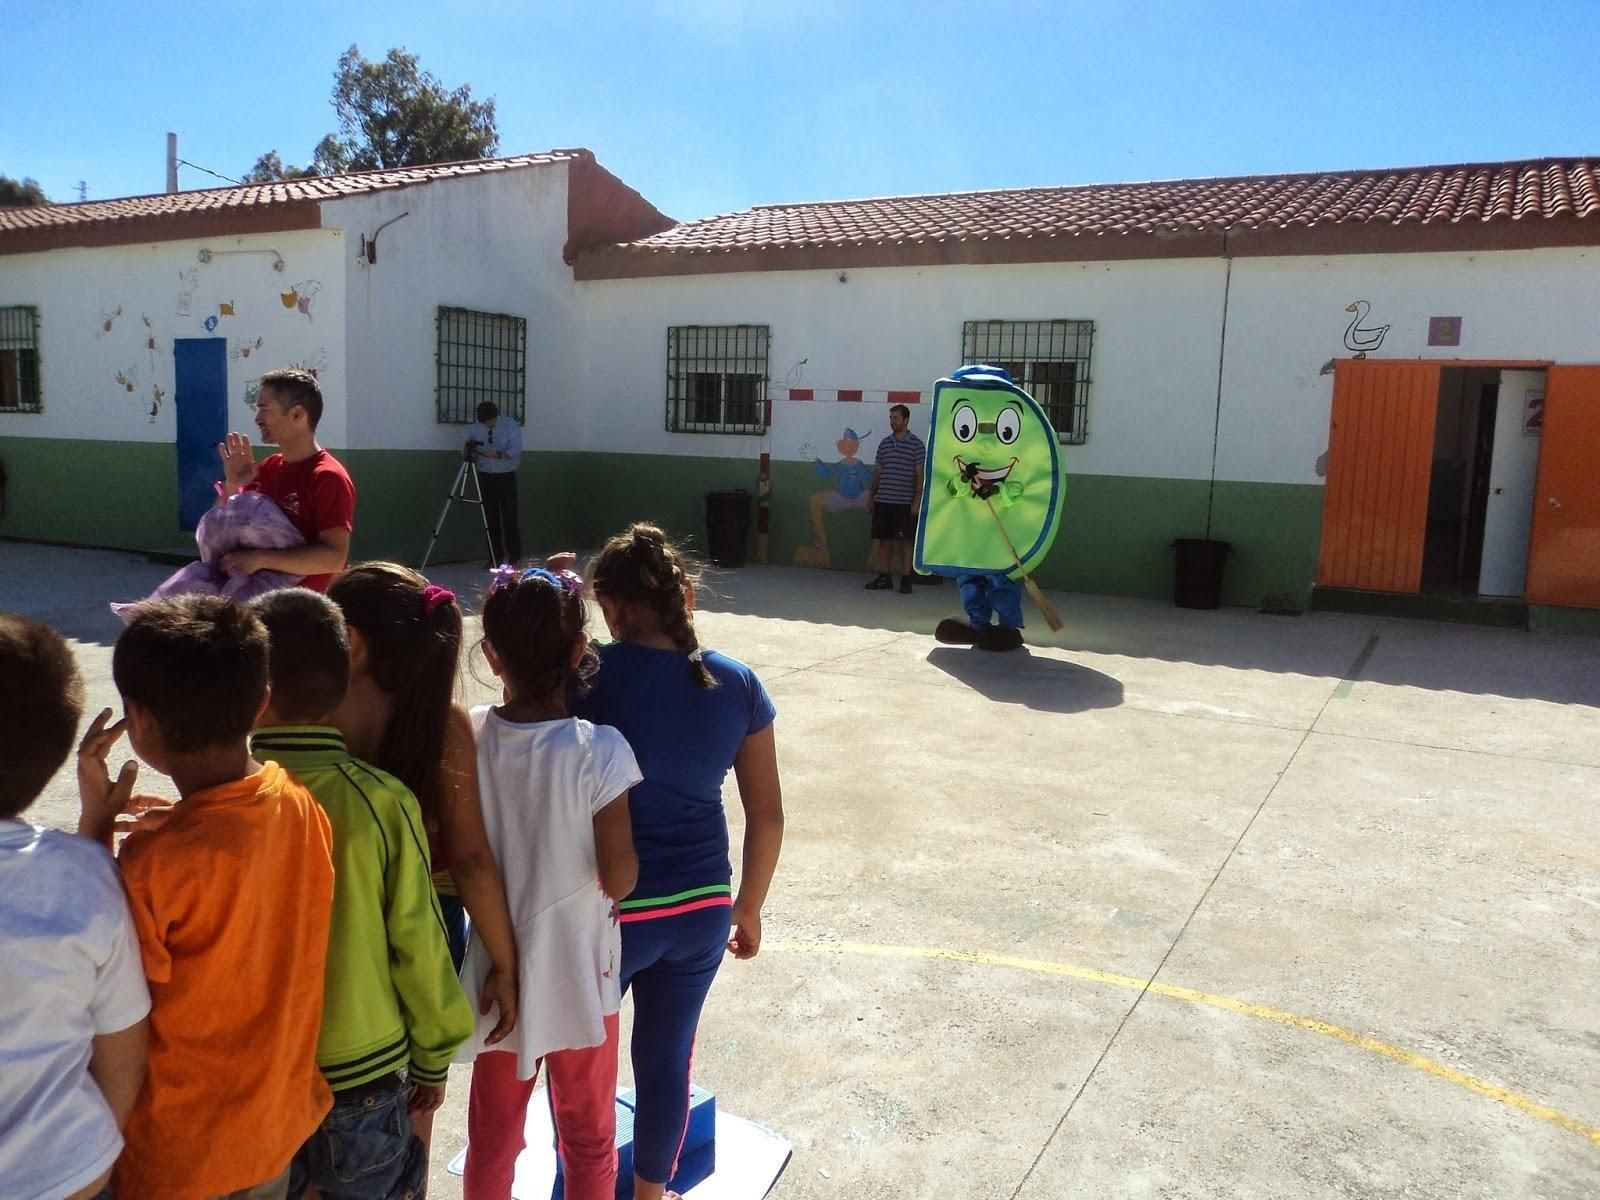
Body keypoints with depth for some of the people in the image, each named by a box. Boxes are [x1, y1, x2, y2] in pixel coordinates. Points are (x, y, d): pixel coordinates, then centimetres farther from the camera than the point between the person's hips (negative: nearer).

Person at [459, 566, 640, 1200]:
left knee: (493, 1131, 24)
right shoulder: (599, 750, -24)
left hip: (498, 969, 3)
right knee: (588, 1137, 19)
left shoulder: (469, 737, -13)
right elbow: (619, 878, -19)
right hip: (578, 975, -3)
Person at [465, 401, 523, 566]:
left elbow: (515, 451, -16)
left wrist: (497, 454, -32)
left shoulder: (511, 425, -7)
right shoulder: (476, 428, 3)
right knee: (490, 519, 2)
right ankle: (496, 557, 8)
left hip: (506, 477, -3)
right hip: (485, 477, 3)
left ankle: (515, 557, 2)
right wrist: (468, 446, -16)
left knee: (509, 518, -6)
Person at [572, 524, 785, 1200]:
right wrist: (748, 907, 14)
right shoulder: (738, 684, -3)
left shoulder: (588, 675, -15)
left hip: (607, 908, -3)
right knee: (667, 1056, 23)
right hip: (702, 906, 4)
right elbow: (767, 817, 3)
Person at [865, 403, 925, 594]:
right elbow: (878, 472, 15)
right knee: (883, 540, 7)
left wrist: (917, 501, -9)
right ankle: (884, 577, 15)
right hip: (882, 501, 4)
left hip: (903, 502, -4)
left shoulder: (916, 444, -2)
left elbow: (920, 474, -3)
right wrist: (872, 496, 11)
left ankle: (906, 579, 6)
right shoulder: (884, 443, 11)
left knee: (904, 541, 0)